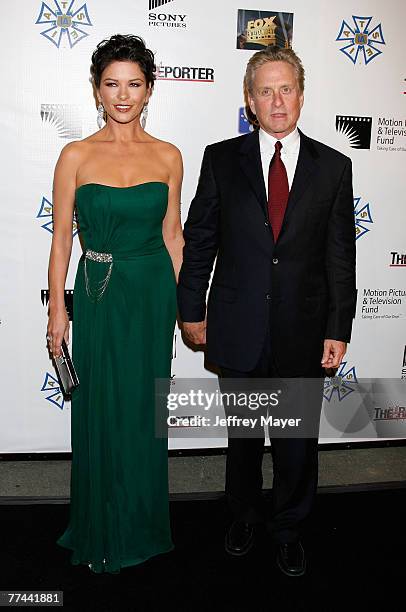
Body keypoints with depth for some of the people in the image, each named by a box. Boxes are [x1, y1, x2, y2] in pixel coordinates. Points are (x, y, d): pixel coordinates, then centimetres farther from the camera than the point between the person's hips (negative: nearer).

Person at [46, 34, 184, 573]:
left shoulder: (168, 157, 2)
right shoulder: (76, 156, -3)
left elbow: (172, 234, 7)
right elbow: (61, 238, -1)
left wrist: (184, 301, 7)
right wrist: (57, 307, -4)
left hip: (154, 291, 2)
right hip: (99, 294, -1)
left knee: (145, 412, 13)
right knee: (102, 412, 8)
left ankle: (143, 525, 35)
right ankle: (102, 534, 31)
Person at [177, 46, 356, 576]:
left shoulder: (333, 167, 1)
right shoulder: (221, 159, 0)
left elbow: (340, 255, 1)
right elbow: (199, 239, 2)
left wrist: (339, 330, -2)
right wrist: (192, 311, 1)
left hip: (305, 333, 1)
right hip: (240, 330, 0)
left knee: (298, 442, 13)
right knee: (244, 435, 18)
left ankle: (289, 528, 38)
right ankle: (244, 514, 42)